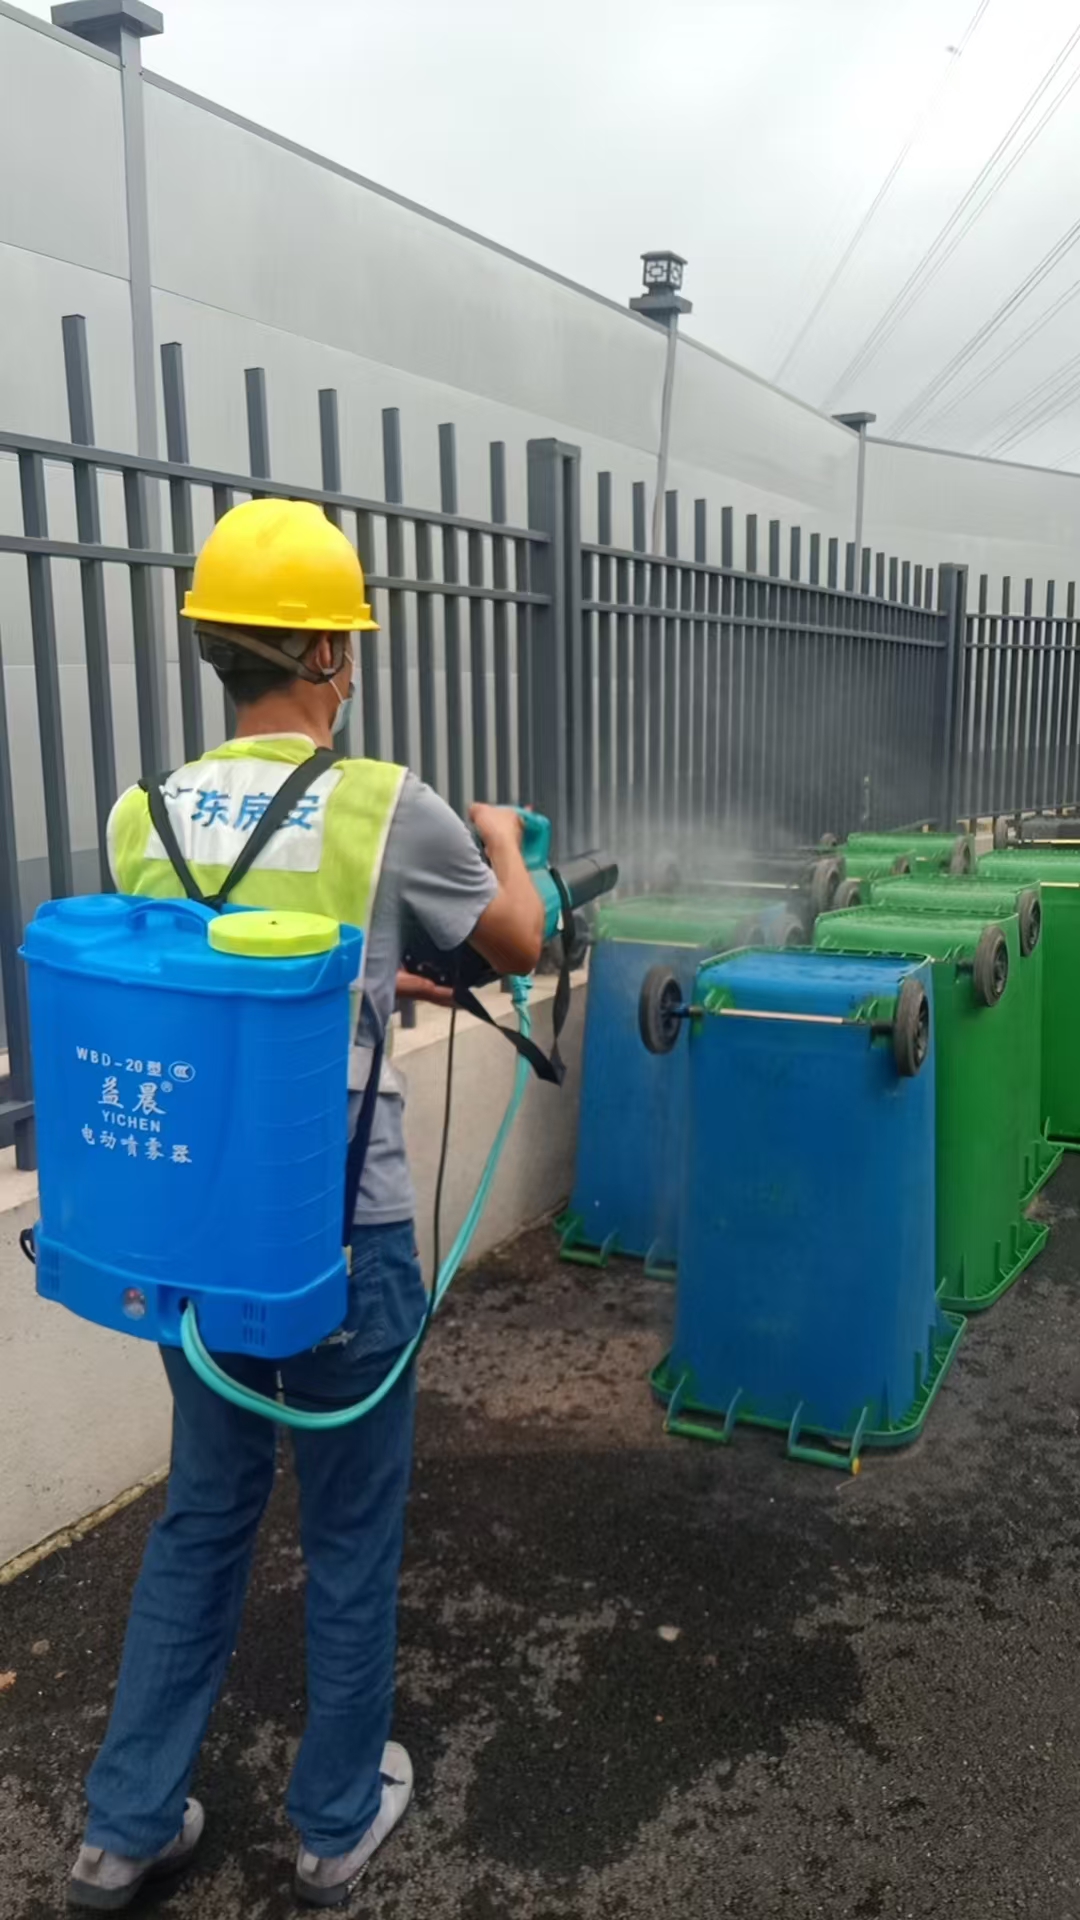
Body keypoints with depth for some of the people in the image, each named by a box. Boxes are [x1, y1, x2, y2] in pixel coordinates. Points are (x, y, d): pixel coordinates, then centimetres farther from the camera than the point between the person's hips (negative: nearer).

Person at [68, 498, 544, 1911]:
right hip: (344, 1238, -4)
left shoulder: (139, 819, -1)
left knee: (201, 1519, 23)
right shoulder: (388, 808, -14)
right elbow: (519, 949, 3)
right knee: (351, 1533, 16)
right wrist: (504, 842, 23)